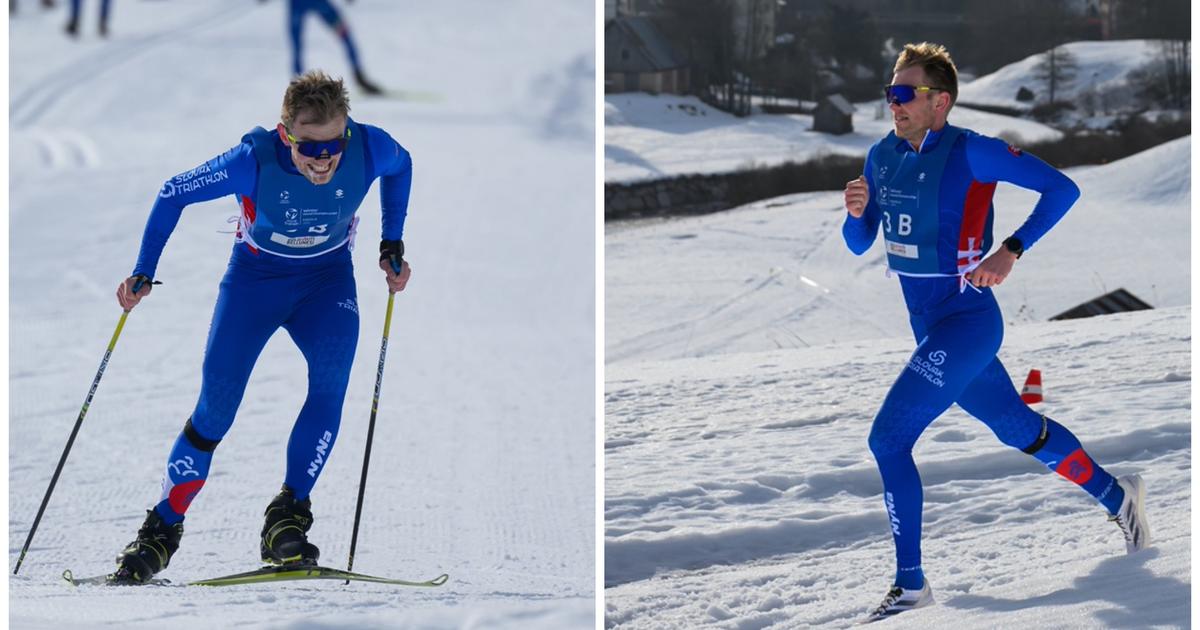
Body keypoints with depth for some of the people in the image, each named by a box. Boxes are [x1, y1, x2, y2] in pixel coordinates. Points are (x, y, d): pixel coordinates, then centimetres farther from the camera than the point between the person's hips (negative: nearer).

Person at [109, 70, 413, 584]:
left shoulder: (369, 149, -26)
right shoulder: (255, 161, -32)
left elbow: (400, 166, 2)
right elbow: (173, 194, -15)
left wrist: (393, 244, 0)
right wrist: (143, 273, -15)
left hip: (327, 277, 1)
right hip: (256, 276, -1)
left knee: (331, 379, -27)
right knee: (215, 410, -8)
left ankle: (287, 518, -21)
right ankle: (162, 528, 9)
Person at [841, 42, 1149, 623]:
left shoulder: (970, 153, -16)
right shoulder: (883, 157, 4)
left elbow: (1062, 188, -15)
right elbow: (859, 244, 12)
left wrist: (1010, 250, -24)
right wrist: (856, 212, -10)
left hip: (967, 324, -8)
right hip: (928, 328, 8)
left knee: (887, 439, -16)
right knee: (1019, 428, 23)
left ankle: (910, 585, -8)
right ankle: (1116, 497, 42)